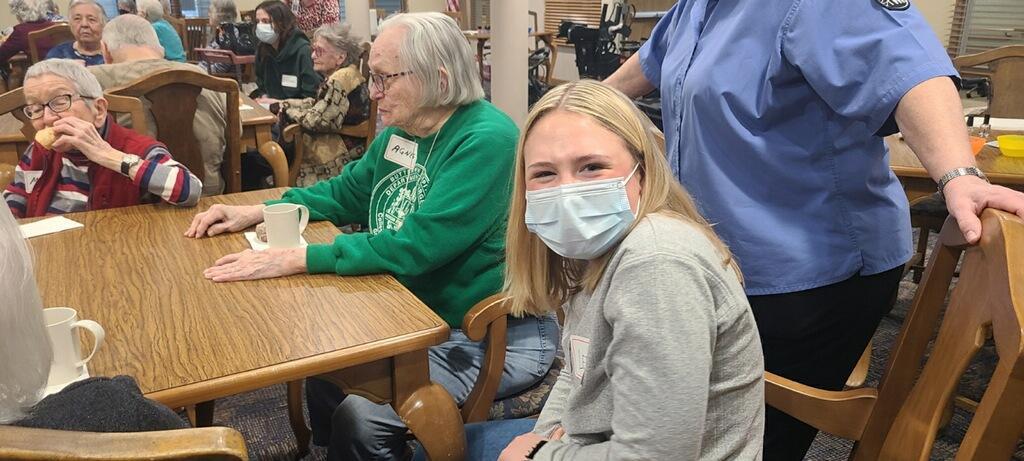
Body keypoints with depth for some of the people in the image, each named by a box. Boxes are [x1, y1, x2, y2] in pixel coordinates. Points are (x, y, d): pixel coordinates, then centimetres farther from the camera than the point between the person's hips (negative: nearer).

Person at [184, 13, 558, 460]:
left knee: (359, 418, -17)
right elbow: (344, 193, 18)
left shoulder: (486, 140, -22)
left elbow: (416, 245, -28)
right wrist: (255, 212, 6)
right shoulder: (400, 134, 4)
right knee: (323, 370, 3)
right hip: (418, 317, 8)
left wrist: (296, 260, -26)